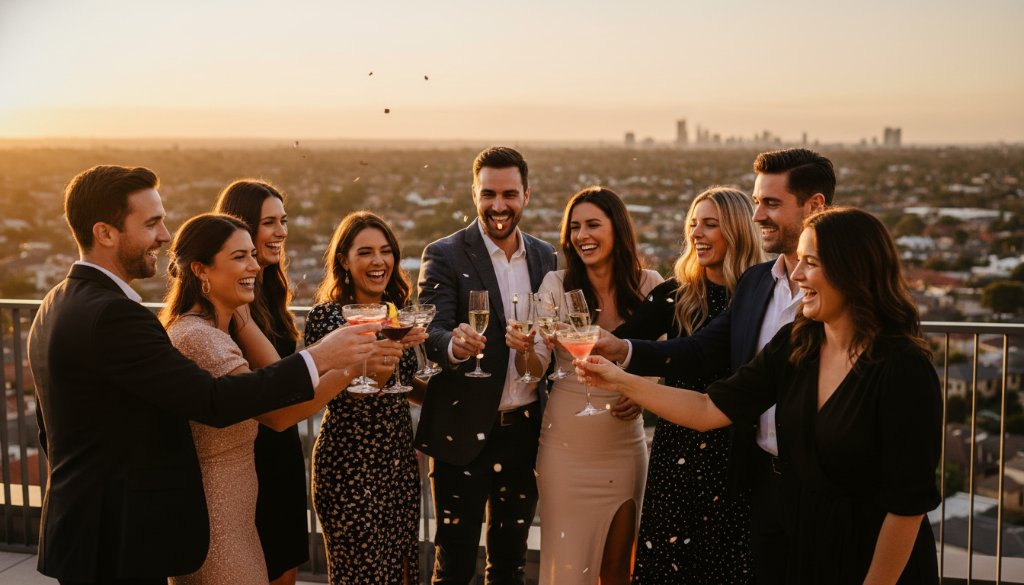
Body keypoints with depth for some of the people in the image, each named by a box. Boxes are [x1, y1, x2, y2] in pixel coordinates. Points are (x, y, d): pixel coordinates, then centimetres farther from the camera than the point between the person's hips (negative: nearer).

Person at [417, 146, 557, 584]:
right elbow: (432, 333, -18)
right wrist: (454, 344, -38)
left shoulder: (545, 256, 8)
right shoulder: (444, 256, -7)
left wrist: (542, 355, -3)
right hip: (462, 433, -4)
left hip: (524, 431, 4)